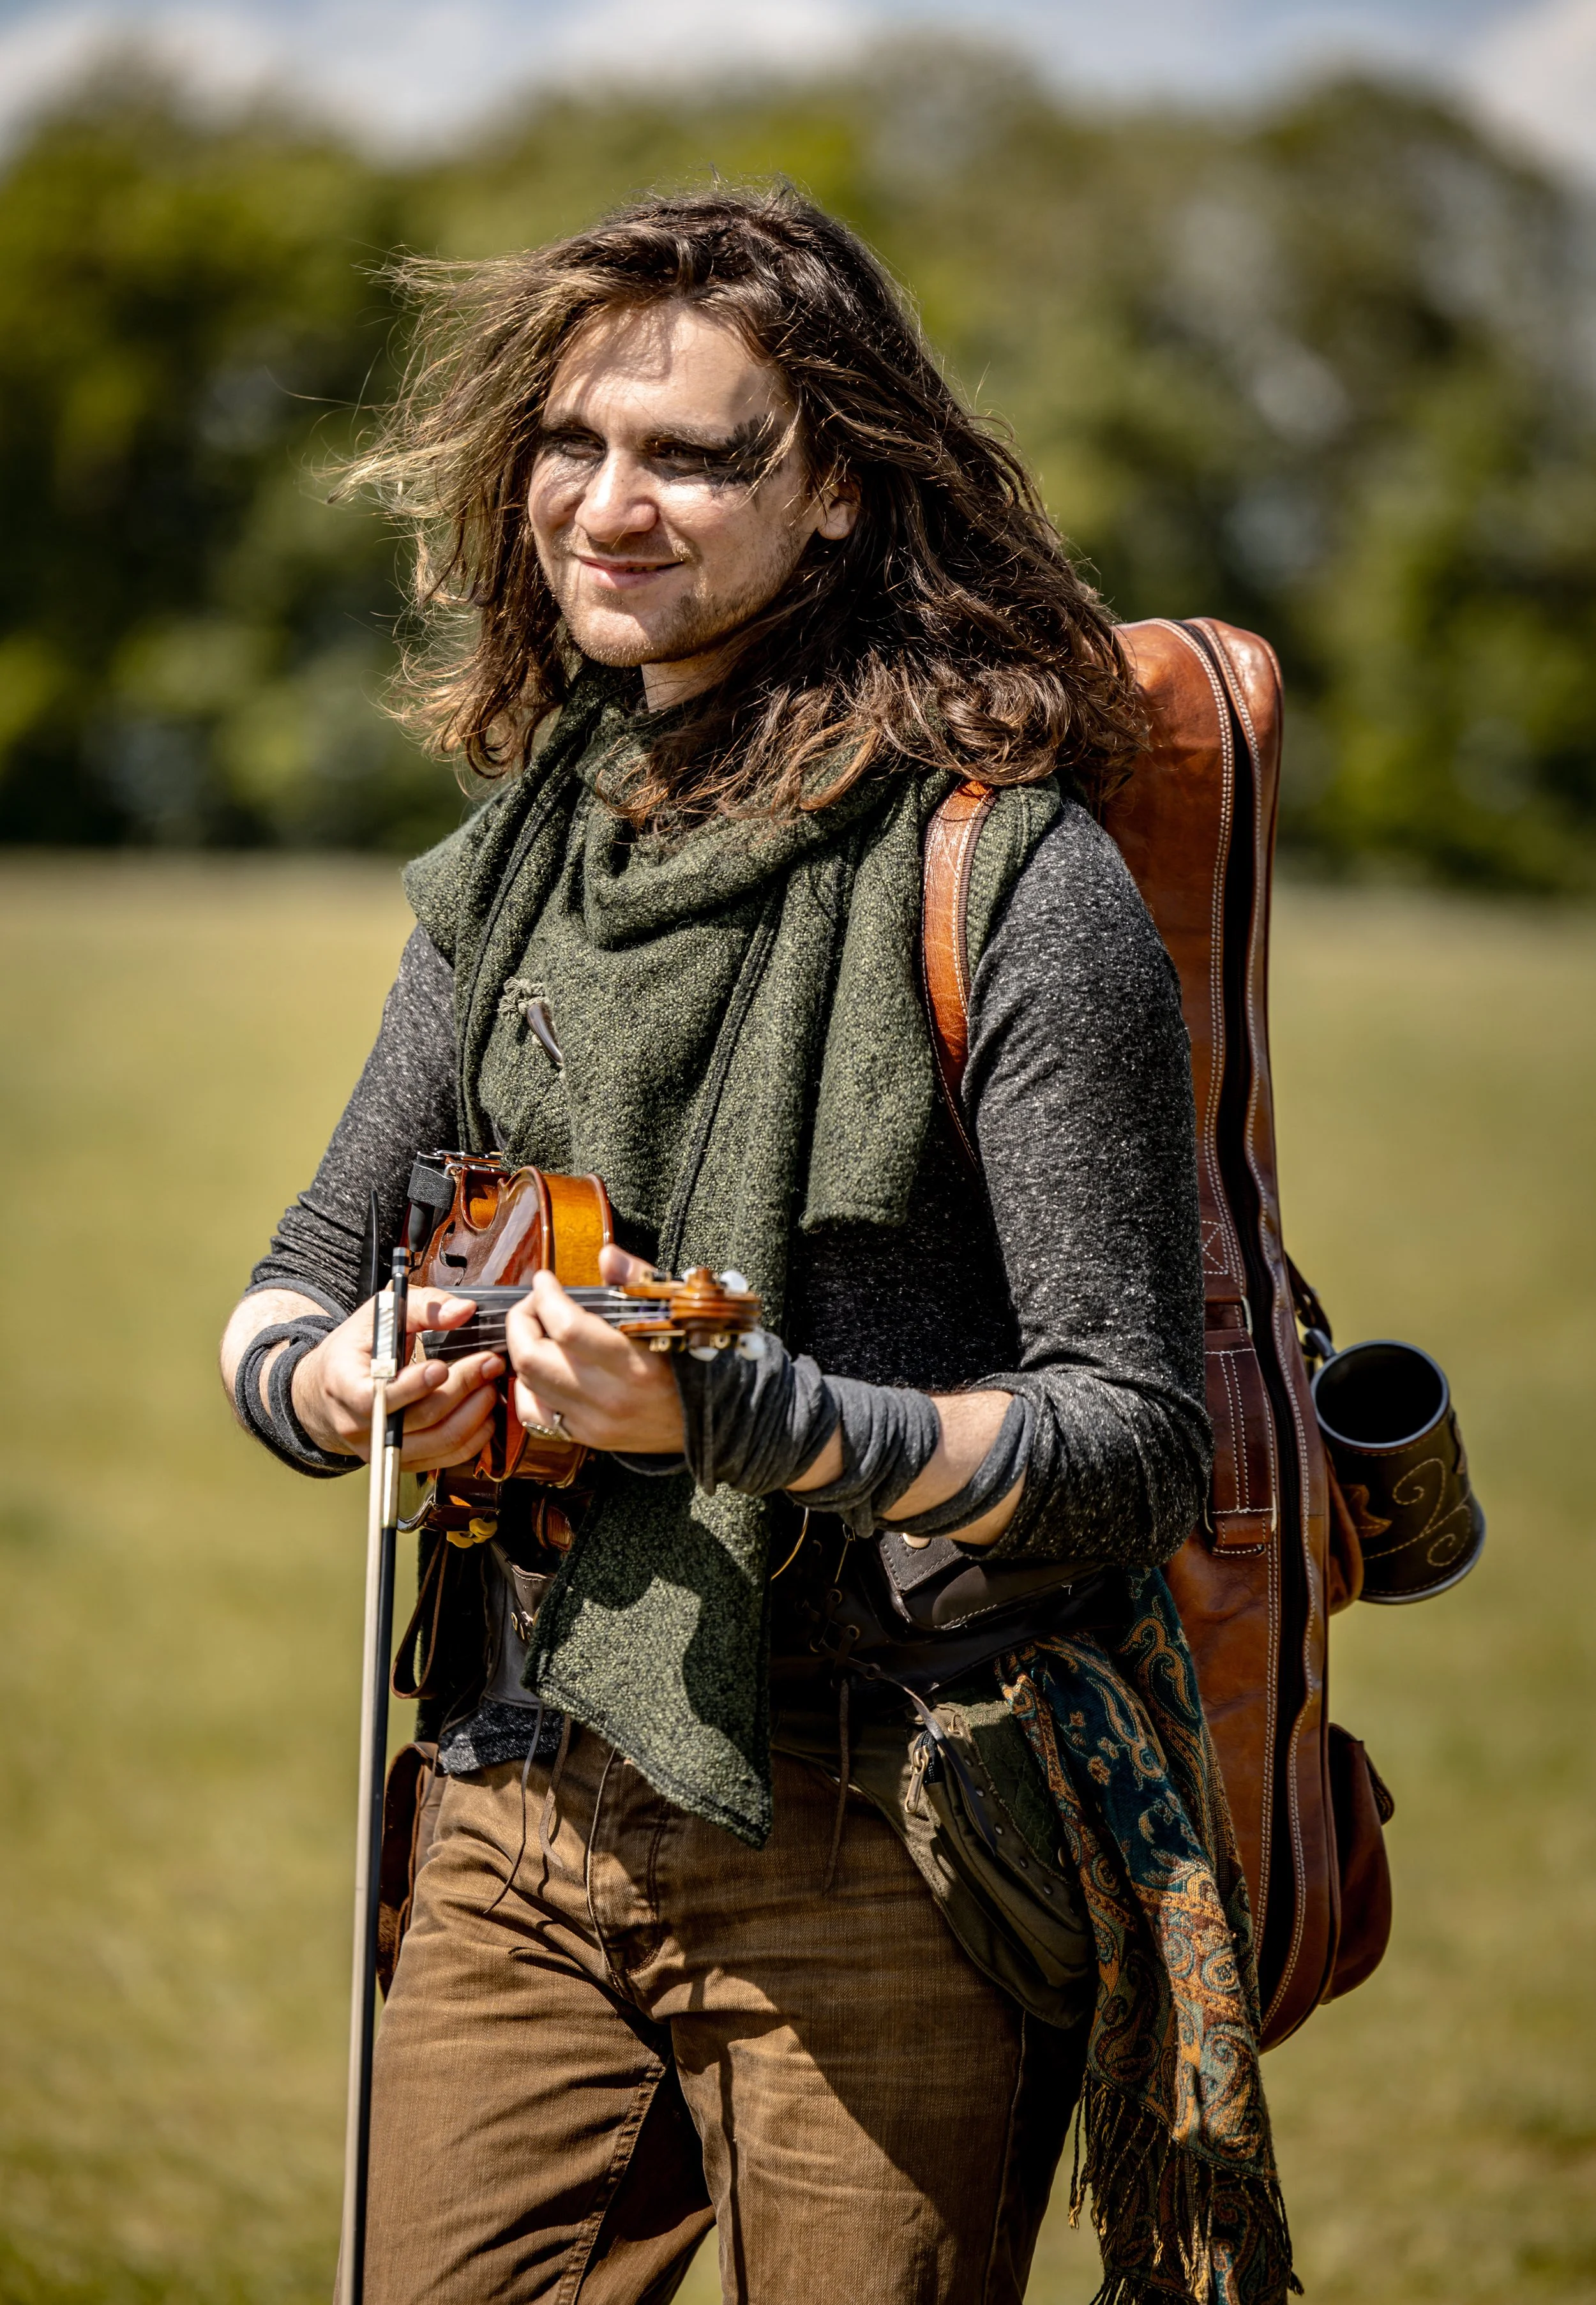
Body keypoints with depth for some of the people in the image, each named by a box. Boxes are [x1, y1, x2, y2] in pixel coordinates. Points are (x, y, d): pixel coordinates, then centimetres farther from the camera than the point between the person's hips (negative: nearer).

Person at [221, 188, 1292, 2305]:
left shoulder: (1008, 878, -9)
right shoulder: (525, 849, 11)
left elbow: (1139, 1444, -12)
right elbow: (297, 1283, 18)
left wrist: (733, 1416, -26)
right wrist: (344, 1383, -6)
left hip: (881, 1858, -5)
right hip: (523, 1832, 6)